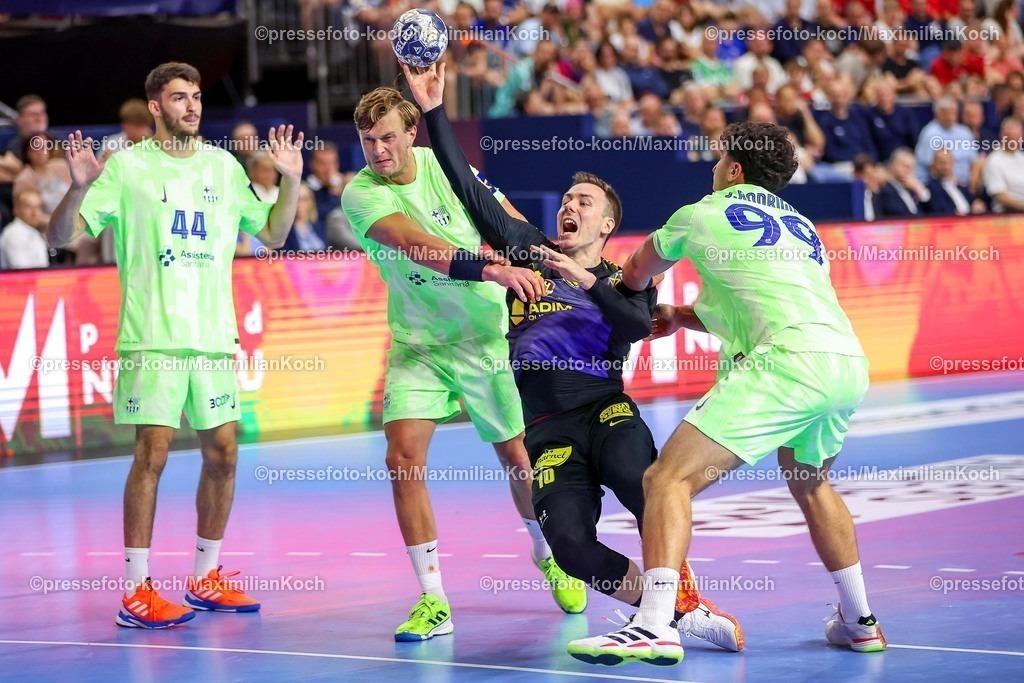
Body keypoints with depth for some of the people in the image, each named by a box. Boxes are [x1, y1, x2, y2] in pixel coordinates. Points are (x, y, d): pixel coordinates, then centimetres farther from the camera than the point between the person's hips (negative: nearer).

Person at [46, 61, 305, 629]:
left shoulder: (224, 167, 12)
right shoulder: (125, 167, -2)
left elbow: (272, 234, 21)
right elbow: (60, 236, -6)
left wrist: (291, 180, 7)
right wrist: (79, 187, -24)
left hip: (215, 336, 5)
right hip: (152, 337, -5)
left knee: (222, 454, 6)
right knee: (152, 454, -9)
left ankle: (206, 577, 19)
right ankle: (136, 592, -3)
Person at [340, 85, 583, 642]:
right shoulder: (360, 194, -15)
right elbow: (415, 243, -32)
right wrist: (488, 268, -45)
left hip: (486, 333, 1)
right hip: (417, 345, -1)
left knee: (516, 454, 7)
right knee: (403, 456, -17)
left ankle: (547, 556, 35)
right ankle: (433, 600, -10)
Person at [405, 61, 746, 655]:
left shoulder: (626, 283, 16)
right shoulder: (532, 253, 19)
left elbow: (639, 325, -7)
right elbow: (470, 189, 14)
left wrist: (587, 281, -18)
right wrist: (434, 111, 9)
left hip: (605, 408, -1)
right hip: (548, 426, 1)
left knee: (642, 482, -36)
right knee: (570, 542, -23)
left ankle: (685, 596, -18)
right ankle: (679, 613, -8)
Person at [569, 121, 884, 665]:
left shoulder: (703, 214, 16)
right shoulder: (800, 224, 30)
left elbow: (638, 273, 37)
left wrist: (626, 284, 60)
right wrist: (686, 317, 55)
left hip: (787, 361, -7)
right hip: (849, 363, 7)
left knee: (668, 478, -9)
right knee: (808, 482, 33)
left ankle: (654, 625, -26)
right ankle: (859, 621, 36)